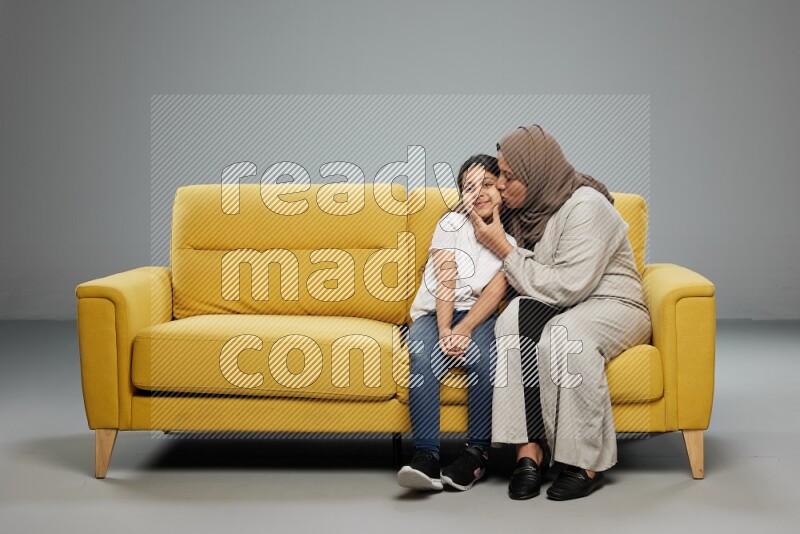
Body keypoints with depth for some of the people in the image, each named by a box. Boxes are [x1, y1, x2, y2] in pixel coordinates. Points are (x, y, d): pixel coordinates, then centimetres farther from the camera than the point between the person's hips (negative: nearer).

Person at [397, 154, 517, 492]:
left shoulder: (512, 238, 6)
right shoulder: (451, 224, 6)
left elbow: (494, 293, -8)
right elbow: (445, 282, -6)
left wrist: (461, 331, -23)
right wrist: (444, 331, -21)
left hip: (479, 316, 0)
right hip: (433, 313, 0)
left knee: (482, 355, -35)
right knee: (422, 353, -33)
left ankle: (478, 451, -23)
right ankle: (426, 455, -38)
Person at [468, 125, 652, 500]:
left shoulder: (586, 206, -17)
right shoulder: (525, 208, 6)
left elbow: (568, 287, -25)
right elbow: (527, 285, 10)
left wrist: (504, 250, -18)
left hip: (611, 303, -5)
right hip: (552, 307, 6)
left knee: (563, 335, -38)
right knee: (517, 315, -29)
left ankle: (586, 465, -28)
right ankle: (529, 449, -34)